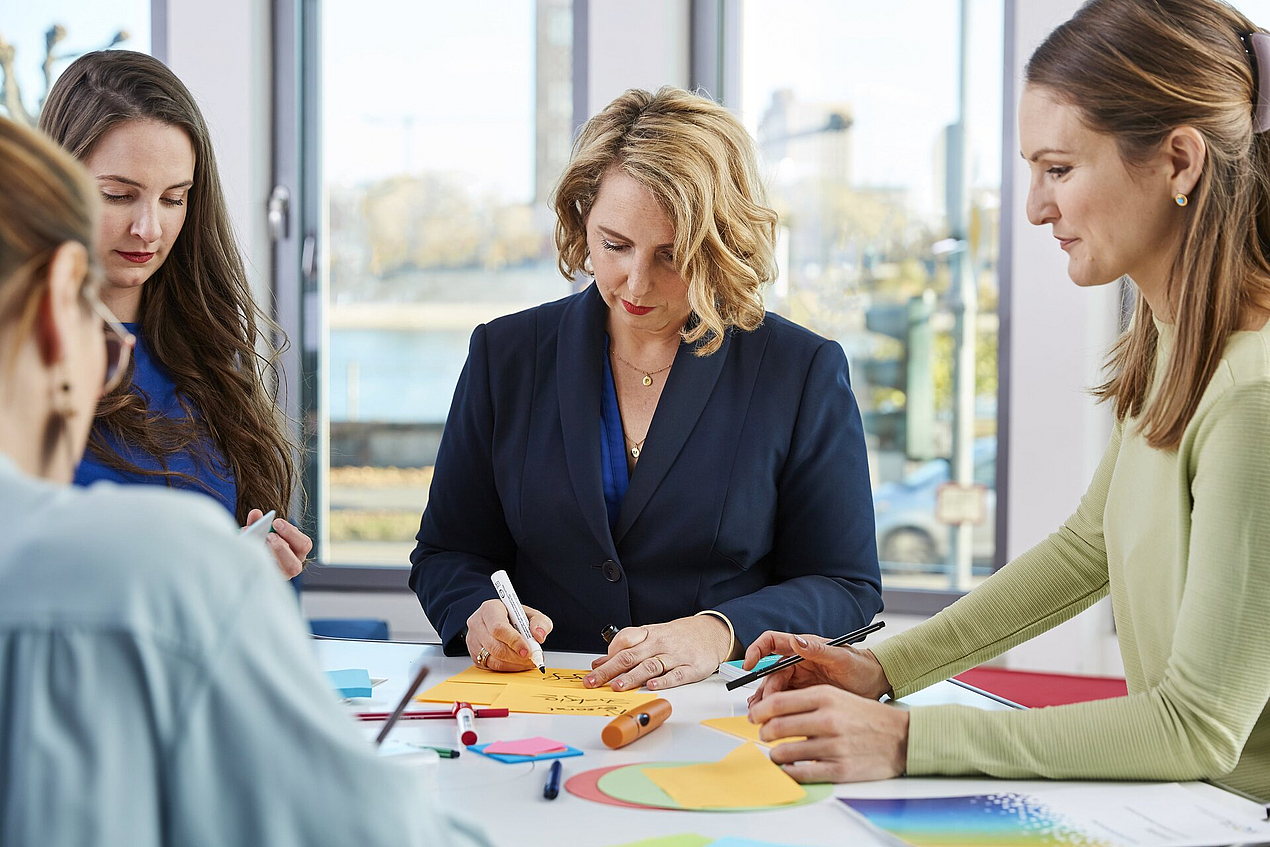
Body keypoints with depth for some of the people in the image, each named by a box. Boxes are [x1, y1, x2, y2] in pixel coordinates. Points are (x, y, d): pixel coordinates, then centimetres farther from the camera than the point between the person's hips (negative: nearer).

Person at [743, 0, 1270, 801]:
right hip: (1177, 797, 7)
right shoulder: (1165, 344, 4)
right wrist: (882, 668, 7)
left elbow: (1198, 727, -23)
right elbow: (1087, 549, 16)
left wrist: (907, 740, -24)